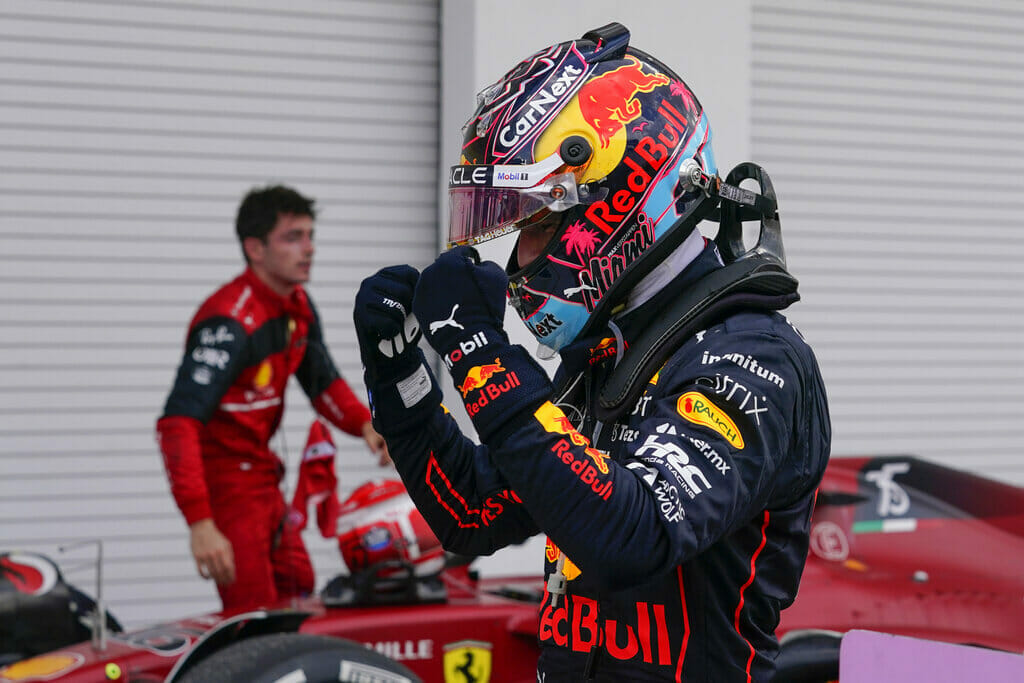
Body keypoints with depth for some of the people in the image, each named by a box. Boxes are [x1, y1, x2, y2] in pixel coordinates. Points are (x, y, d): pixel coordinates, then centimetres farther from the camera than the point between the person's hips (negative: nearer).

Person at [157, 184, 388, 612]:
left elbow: (322, 381, 18)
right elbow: (177, 423, -33)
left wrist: (364, 424, -4)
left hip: (260, 471, 9)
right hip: (223, 477, -9)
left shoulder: (299, 307, 4)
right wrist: (199, 523, -41)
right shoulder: (229, 322, -25)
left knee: (297, 591, 18)